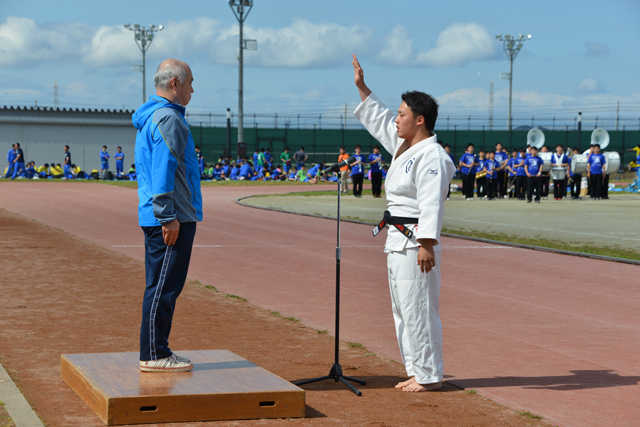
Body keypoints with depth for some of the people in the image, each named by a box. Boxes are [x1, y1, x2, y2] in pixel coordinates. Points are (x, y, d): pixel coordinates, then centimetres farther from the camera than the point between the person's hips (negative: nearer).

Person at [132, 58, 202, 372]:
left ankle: (156, 351, 19)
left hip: (155, 218, 11)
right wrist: (168, 217, -21)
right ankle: (154, 355, -3)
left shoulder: (150, 117, 19)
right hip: (172, 219, -11)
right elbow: (162, 171, -21)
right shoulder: (168, 118, -14)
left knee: (161, 286, 14)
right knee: (163, 287, -7)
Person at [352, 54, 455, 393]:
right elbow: (379, 120, 30)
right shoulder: (402, 146, 14)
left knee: (418, 308, -7)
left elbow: (431, 204, -23)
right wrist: (362, 87, 29)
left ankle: (429, 376, 0)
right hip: (398, 241, 11)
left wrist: (427, 244, -28)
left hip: (416, 242, -11)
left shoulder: (431, 156, -16)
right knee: (403, 309, 15)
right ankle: (418, 372, 23)